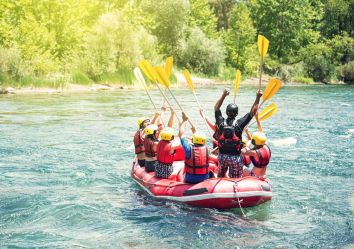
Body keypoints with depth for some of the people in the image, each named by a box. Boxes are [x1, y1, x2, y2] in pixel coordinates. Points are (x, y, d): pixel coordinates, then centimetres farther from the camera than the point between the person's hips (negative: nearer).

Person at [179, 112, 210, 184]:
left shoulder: (189, 149, -19)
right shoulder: (207, 150, -11)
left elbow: (181, 135, -5)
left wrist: (184, 120, 5)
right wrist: (194, 131, 25)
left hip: (190, 180, -1)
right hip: (205, 180, 2)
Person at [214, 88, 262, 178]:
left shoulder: (221, 123, -7)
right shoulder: (239, 123, -14)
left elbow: (216, 108, 8)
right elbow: (252, 112, -7)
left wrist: (223, 95, 9)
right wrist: (258, 98, -5)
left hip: (222, 156, 3)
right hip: (235, 157, -3)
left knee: (220, 176, 25)